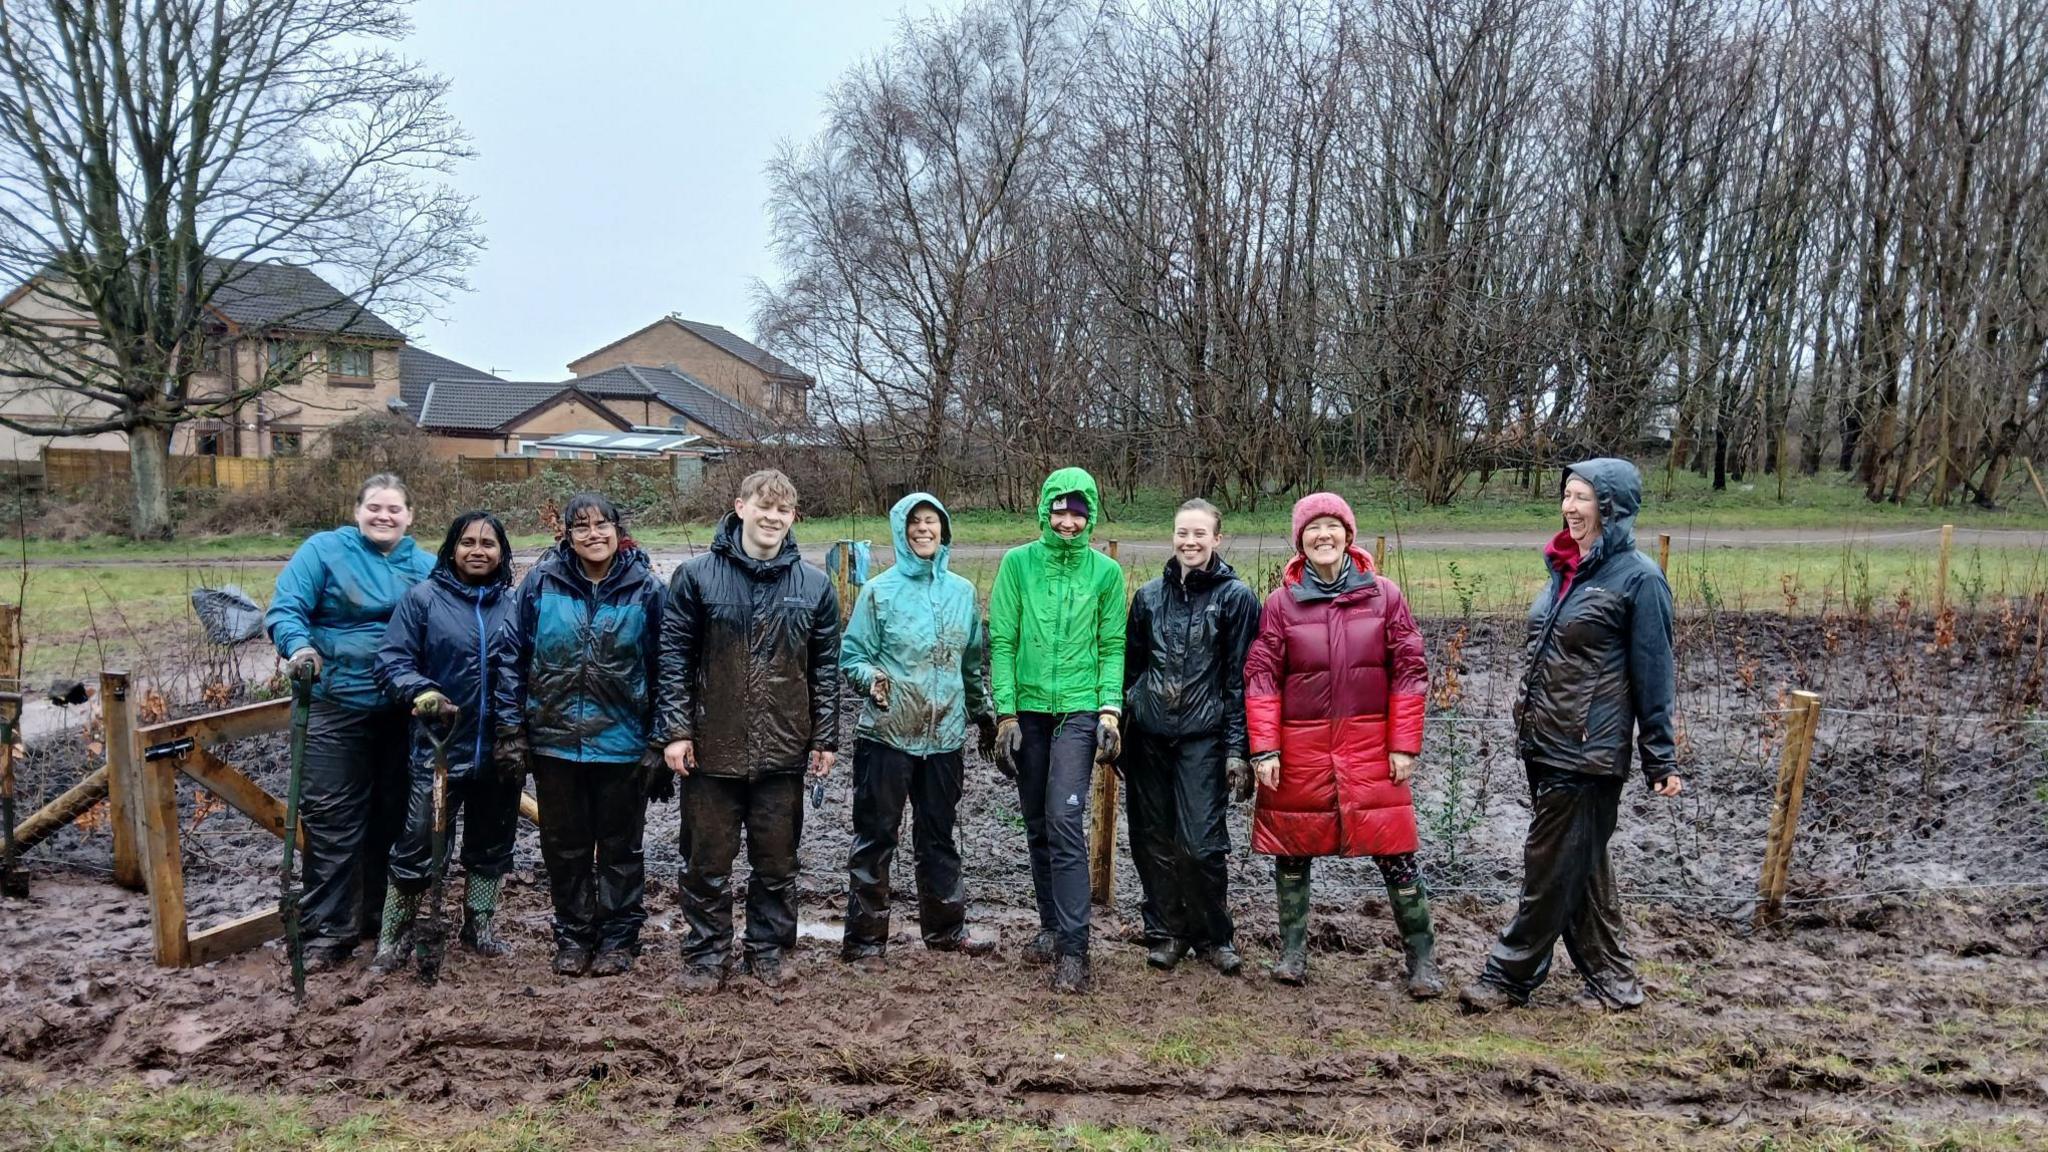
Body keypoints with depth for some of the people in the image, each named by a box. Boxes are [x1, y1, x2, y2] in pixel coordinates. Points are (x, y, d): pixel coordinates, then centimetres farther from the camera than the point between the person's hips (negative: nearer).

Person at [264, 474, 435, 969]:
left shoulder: (426, 567, 9)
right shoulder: (323, 550, -3)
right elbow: (284, 609, -9)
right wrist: (299, 646, -29)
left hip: (404, 714, 4)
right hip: (338, 708, -4)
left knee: (393, 817, 13)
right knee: (332, 821, -3)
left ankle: (381, 918, 28)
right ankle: (326, 931, 6)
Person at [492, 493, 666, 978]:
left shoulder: (645, 588, -6)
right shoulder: (541, 582, -5)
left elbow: (661, 670, -1)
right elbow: (510, 656, 0)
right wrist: (510, 731, -4)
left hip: (622, 743, -1)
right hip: (555, 741, 1)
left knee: (620, 847, 12)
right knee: (564, 847, 13)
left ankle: (618, 938, 25)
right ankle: (573, 937, 29)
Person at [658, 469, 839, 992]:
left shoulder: (814, 585, 4)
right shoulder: (697, 575, -2)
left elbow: (825, 668, 7)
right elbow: (674, 655, -2)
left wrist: (825, 738, 4)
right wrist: (676, 730, -7)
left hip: (784, 750, 2)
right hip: (712, 747, -1)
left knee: (778, 861, 12)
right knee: (708, 860, 8)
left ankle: (770, 949, 27)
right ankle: (706, 954, 23)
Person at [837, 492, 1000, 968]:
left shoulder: (962, 591, 8)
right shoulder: (879, 591, -4)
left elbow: (975, 661, 16)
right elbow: (851, 655, -3)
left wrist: (984, 714, 18)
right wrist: (871, 678, -23)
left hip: (944, 736, 4)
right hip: (886, 734, -4)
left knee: (939, 835, 15)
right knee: (876, 836, 2)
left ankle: (945, 926, 28)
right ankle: (865, 937, 12)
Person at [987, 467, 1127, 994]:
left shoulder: (1106, 571, 2)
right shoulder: (1017, 563, 2)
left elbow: (1112, 646, 4)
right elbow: (1002, 642, 0)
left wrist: (1110, 711, -6)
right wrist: (1006, 714, -5)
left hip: (1079, 710, -2)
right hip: (1027, 708, 2)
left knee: (1065, 820, -13)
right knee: (1038, 825, 11)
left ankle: (1073, 946, -9)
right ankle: (1051, 926, 25)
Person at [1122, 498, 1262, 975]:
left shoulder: (1236, 596, -2)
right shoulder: (1149, 594, 9)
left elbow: (1240, 678, -4)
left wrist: (1237, 748, -8)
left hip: (1203, 737, -4)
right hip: (1148, 734, 4)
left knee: (1201, 842, -7)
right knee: (1152, 840, 7)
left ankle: (1214, 936, 13)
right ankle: (1166, 932, 22)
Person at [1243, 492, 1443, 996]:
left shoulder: (1384, 594, 1)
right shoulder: (1282, 601, 1)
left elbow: (1409, 672, 2)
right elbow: (1262, 678, 0)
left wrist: (1405, 745, -2)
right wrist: (1265, 749, -6)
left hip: (1370, 748, 0)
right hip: (1300, 749, 1)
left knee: (1396, 852, 0)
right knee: (1293, 850, 10)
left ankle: (1422, 960, 14)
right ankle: (1292, 951, 26)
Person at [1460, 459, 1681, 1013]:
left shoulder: (1637, 577, -11)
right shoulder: (1566, 568, 11)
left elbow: (1653, 676, -10)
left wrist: (1661, 761, -9)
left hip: (1587, 753, -8)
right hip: (1543, 744, 8)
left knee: (1552, 868, 0)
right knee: (1582, 868, 15)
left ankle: (1509, 976, 9)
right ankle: (1611, 979, 26)